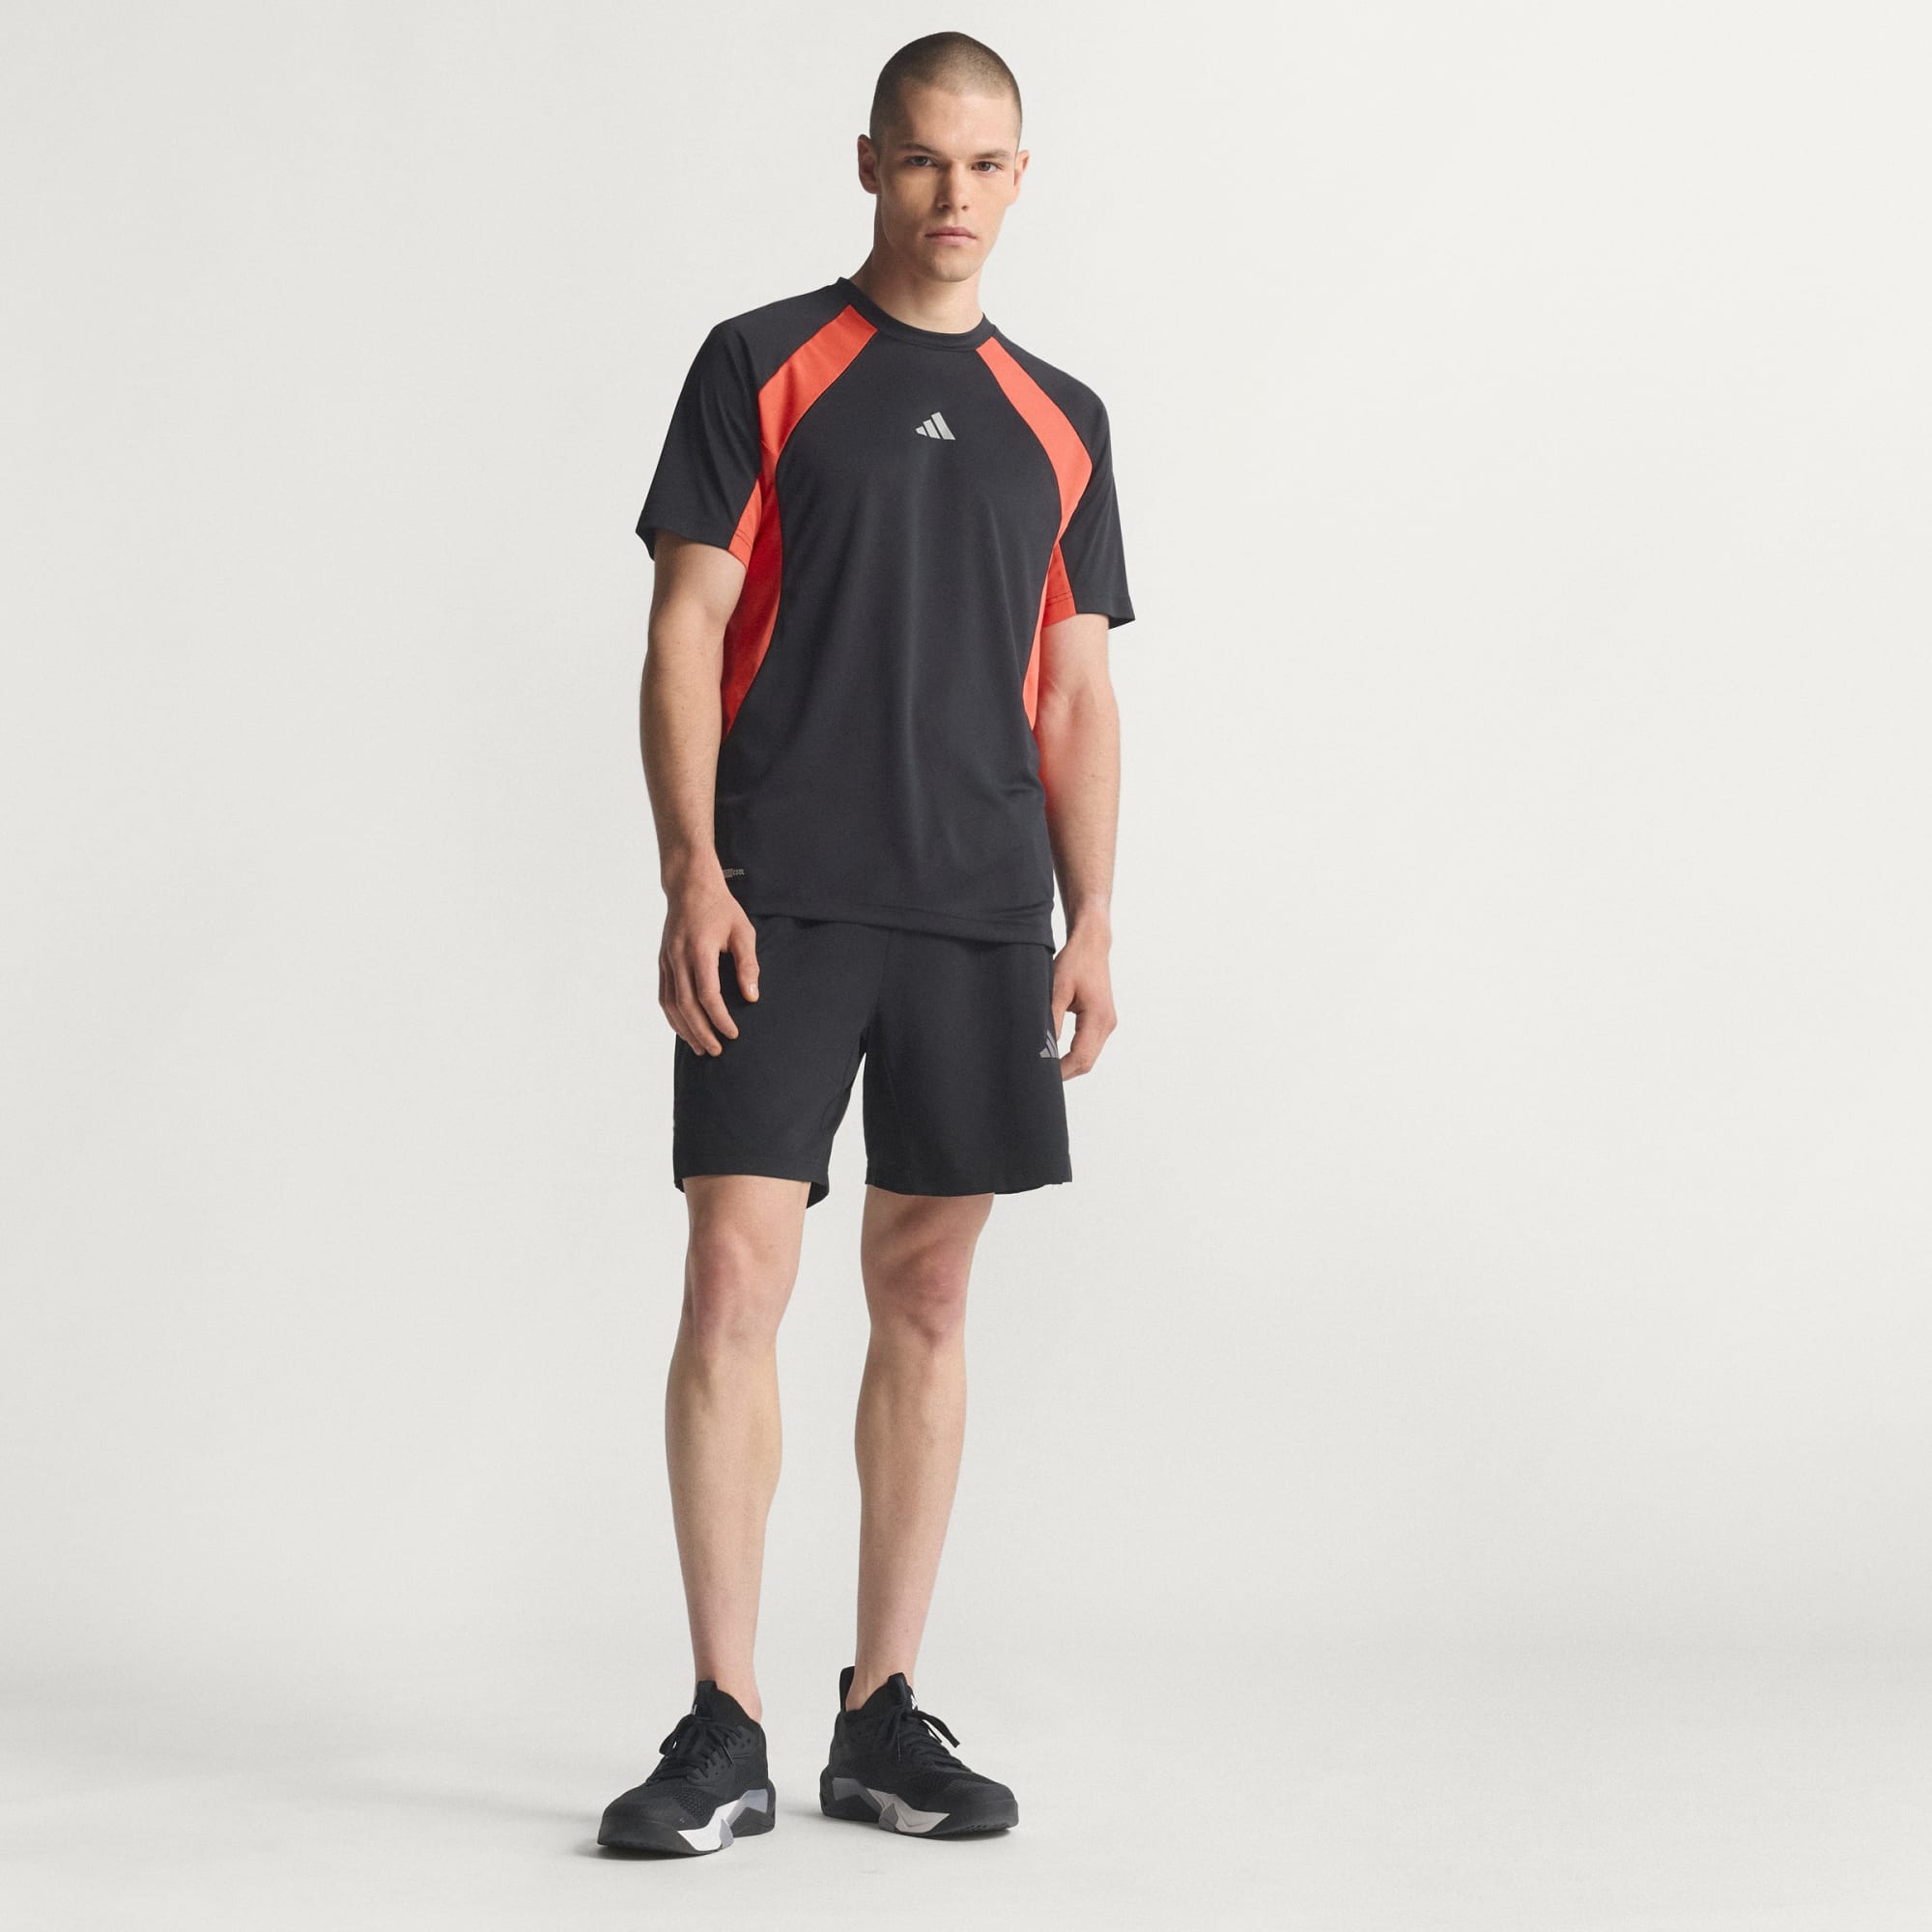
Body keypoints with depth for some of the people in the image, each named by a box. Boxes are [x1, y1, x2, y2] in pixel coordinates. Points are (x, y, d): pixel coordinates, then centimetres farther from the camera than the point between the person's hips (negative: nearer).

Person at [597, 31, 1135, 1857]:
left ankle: (883, 1716, 15)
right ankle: (723, 1731, -3)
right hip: (780, 901, -4)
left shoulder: (1060, 421, 15)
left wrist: (1092, 918, 7)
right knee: (734, 1277, -9)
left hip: (981, 914, 4)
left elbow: (1077, 692, 15)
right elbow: (684, 632, -2)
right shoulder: (760, 367, 4)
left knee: (927, 1296, 6)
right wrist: (690, 872, -12)